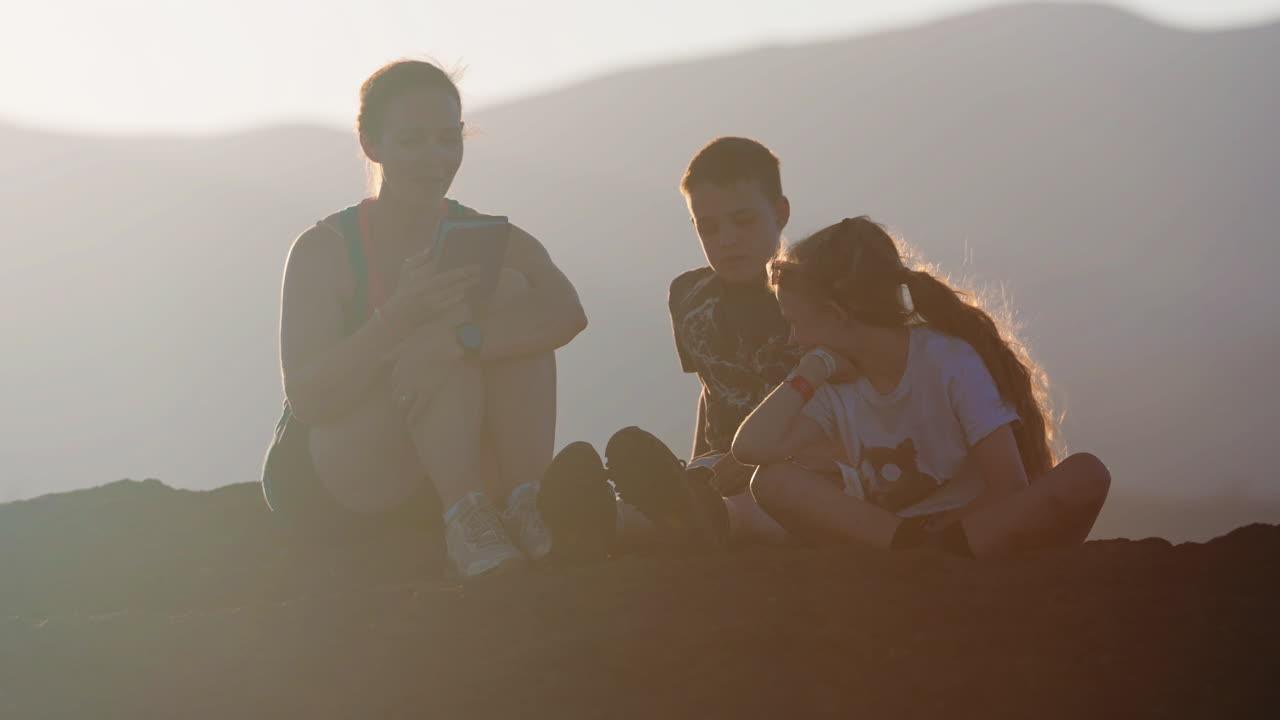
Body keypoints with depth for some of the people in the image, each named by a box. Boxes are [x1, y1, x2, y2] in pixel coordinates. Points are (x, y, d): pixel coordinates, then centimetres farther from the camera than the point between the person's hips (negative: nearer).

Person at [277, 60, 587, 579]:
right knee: (456, 309, -24)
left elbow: (567, 313, -20)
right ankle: (464, 521, -33)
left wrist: (459, 340, -38)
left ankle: (526, 503, -25)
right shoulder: (324, 251, -6)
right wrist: (397, 318, -32)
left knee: (510, 289, -17)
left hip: (467, 471, 4)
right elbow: (307, 400, -17)